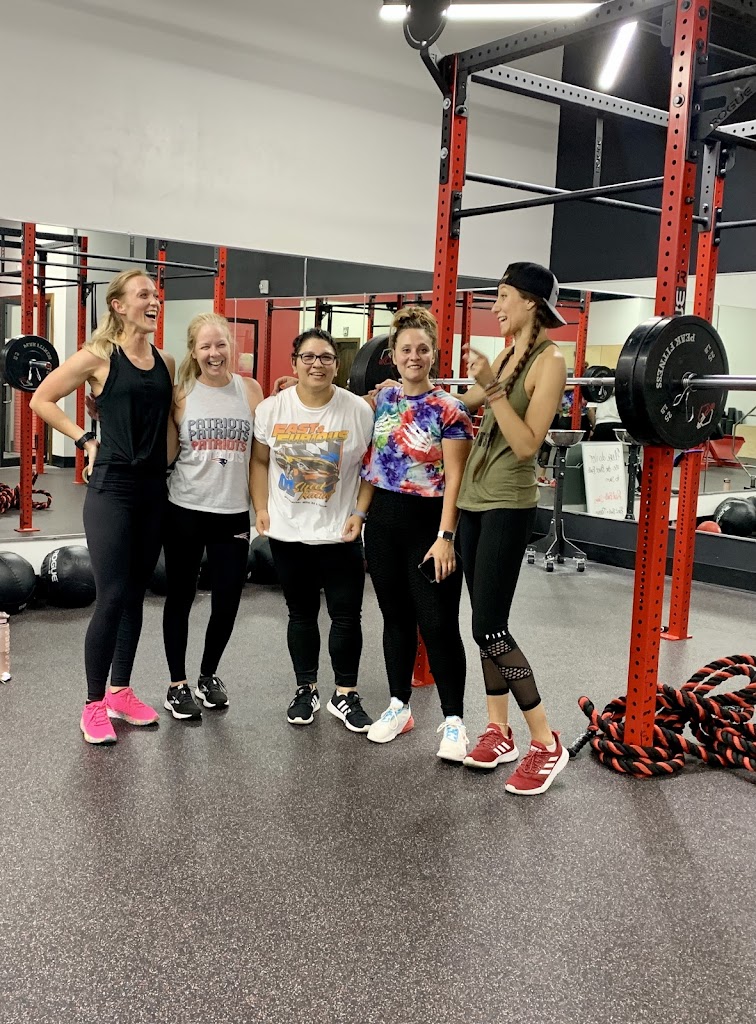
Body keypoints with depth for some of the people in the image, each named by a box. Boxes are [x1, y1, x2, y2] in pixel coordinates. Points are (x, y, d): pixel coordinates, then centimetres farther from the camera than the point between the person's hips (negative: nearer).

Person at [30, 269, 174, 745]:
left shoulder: (166, 362, 9)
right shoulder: (99, 356, -6)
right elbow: (42, 399, -2)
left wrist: (167, 460, 9)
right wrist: (86, 439, -6)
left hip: (154, 489, 6)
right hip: (112, 487, -5)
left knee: (135, 596, 12)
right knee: (112, 597, -6)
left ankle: (121, 691, 25)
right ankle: (94, 705, 8)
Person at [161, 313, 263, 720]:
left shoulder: (250, 391, 1)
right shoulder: (180, 394, -2)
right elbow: (164, 453, 5)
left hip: (233, 514, 1)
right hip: (184, 512, -1)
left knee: (227, 601, 6)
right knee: (180, 597, 8)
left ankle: (209, 674, 31)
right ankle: (177, 684, 24)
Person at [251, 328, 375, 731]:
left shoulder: (359, 411, -7)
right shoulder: (271, 409, -2)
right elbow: (260, 461, 8)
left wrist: (360, 513, -8)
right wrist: (261, 509, 1)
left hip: (340, 534, -1)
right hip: (287, 533, 2)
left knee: (346, 615, 3)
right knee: (301, 613, 13)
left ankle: (345, 694, 18)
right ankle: (306, 690, 28)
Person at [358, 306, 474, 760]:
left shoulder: (448, 409, -10)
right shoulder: (384, 399, 7)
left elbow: (455, 478, -13)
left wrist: (445, 537, -18)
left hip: (428, 524, -5)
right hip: (384, 522, 6)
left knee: (438, 624, -2)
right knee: (396, 618, 14)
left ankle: (453, 720, 10)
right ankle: (399, 706, 27)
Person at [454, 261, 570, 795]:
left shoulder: (549, 360, -12)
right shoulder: (506, 355, 12)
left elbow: (526, 445, -20)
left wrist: (492, 388, -25)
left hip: (508, 504, -8)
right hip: (474, 496, 8)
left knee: (489, 627, -9)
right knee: (487, 624, 10)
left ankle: (547, 744, 1)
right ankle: (499, 731, 20)